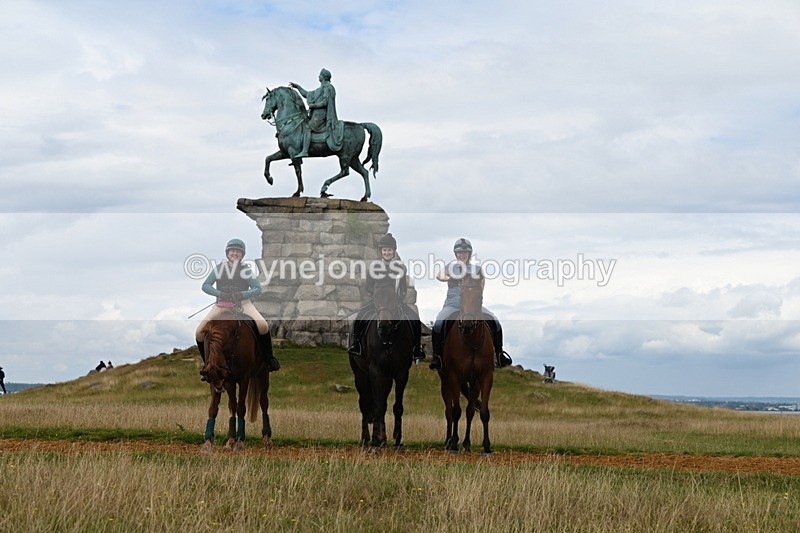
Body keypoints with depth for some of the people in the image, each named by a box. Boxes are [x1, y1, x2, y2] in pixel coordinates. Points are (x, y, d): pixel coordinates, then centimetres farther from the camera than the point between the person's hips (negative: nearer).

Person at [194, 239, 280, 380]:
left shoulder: (246, 270, 2)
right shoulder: (219, 268, 5)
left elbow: (257, 289, -2)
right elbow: (205, 286, 0)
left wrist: (242, 294, -20)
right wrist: (219, 293, -18)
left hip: (243, 303, -2)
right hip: (221, 304, 2)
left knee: (263, 326, -29)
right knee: (199, 333, -13)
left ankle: (268, 357, -6)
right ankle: (207, 363, 9)